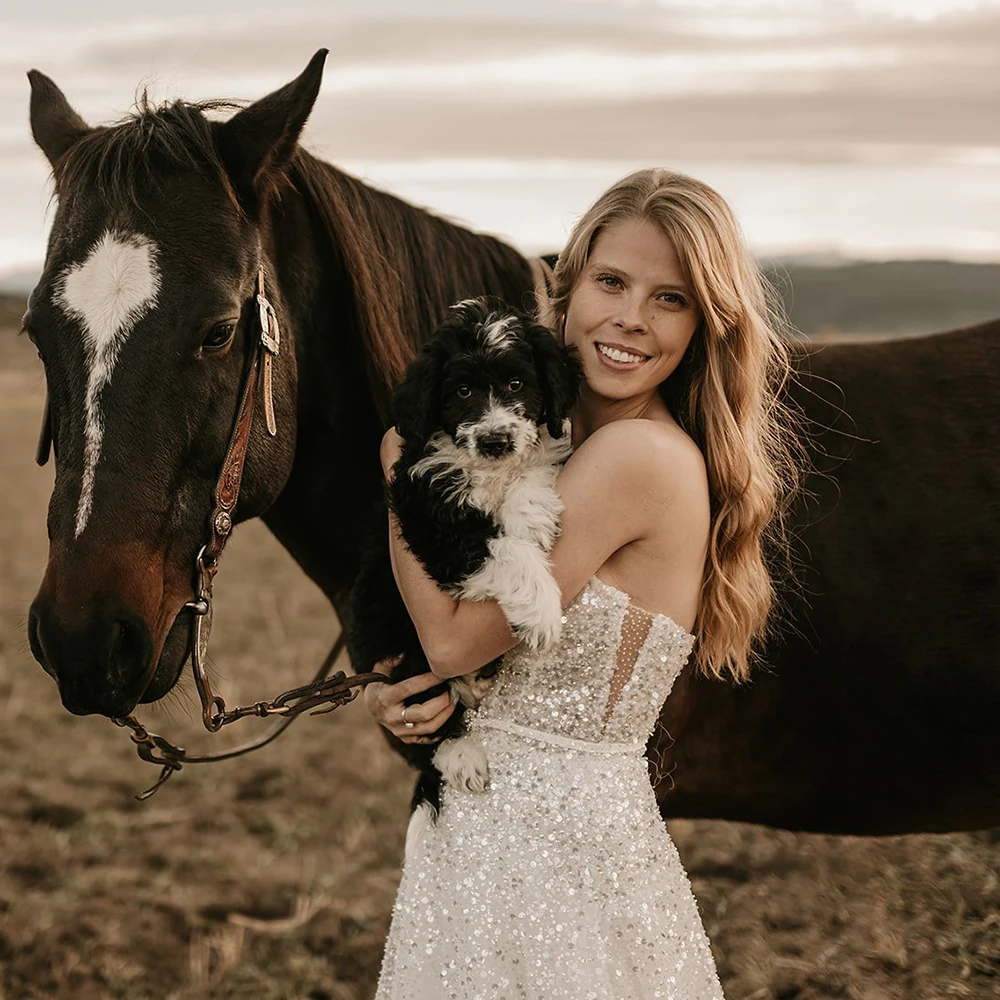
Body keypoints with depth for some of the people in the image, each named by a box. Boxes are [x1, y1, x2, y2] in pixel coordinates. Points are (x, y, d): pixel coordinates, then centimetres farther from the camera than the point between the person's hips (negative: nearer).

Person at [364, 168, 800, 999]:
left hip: (554, 834, -8)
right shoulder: (563, 439, 7)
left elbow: (454, 638, -19)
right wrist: (388, 685, -9)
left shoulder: (643, 456, -21)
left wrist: (397, 468, -6)